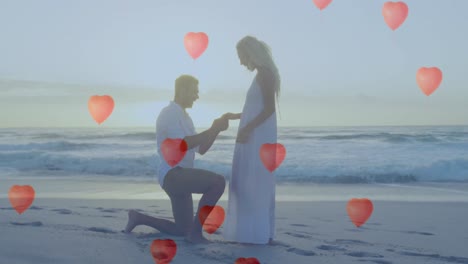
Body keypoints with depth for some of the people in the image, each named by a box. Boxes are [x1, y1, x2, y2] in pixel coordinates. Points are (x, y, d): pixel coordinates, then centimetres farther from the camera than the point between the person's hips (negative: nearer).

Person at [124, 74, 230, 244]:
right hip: (173, 175, -10)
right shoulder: (168, 114, -9)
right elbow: (183, 145, -22)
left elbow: (201, 149, 18)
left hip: (181, 177, 10)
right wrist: (213, 129, -18)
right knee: (218, 182, -29)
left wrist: (216, 129, 3)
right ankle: (195, 231, -17)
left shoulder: (184, 118, 23)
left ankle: (139, 218, 24)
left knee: (182, 231, 13)